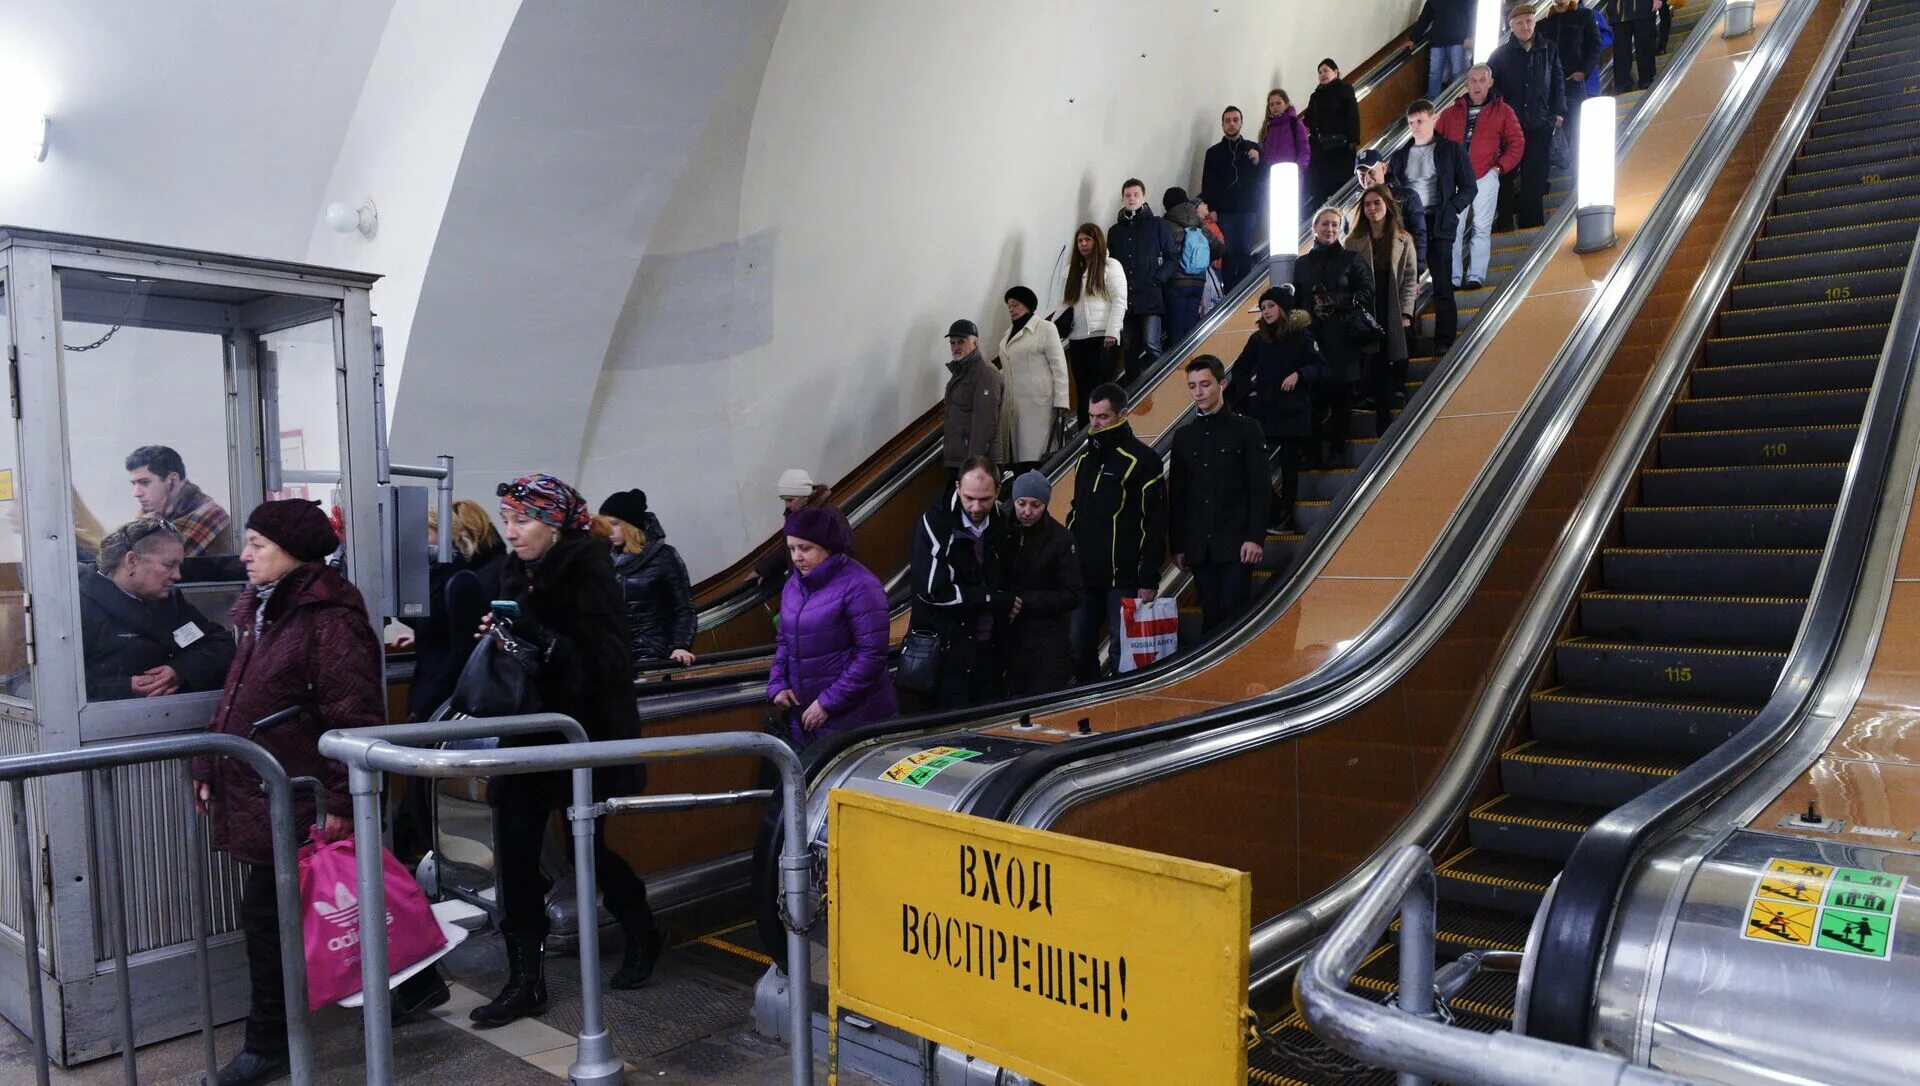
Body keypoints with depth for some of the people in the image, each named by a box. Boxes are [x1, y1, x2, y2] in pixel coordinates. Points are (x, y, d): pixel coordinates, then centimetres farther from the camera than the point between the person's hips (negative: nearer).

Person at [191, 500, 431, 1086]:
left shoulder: (329, 620, -18)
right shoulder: (257, 612, 13)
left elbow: (355, 720, -22)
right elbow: (236, 703, 21)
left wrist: (341, 801, -23)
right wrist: (210, 769, 19)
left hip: (297, 807, -10)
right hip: (255, 799, 10)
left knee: (268, 919, 1)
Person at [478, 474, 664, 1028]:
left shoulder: (589, 575, -15)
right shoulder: (517, 571, 6)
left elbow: (606, 664, -22)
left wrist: (539, 635, -30)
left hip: (585, 735, -6)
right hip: (529, 731, 6)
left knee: (586, 846, 8)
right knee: (514, 854, 2)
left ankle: (643, 935, 34)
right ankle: (526, 982, 14)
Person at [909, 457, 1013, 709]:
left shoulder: (1003, 523, 4)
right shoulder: (935, 524, -12)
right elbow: (932, 590, -20)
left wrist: (1007, 605, 0)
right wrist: (994, 599, -14)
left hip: (989, 647, 5)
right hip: (947, 647, -5)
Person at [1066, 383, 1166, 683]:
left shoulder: (1142, 459, -8)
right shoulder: (1086, 457, 14)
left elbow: (1154, 523, -11)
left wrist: (1149, 579, -14)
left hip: (1123, 579, -7)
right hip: (1084, 576, 7)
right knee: (1078, 646, 8)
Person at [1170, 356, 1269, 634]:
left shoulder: (1246, 429, 2)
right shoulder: (1183, 436, 12)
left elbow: (1260, 488, -3)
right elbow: (1176, 497, 12)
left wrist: (1255, 538, -11)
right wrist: (1177, 546, 8)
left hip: (1236, 544, -3)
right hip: (1199, 547, 3)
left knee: (1234, 613, -7)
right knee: (1211, 617, 5)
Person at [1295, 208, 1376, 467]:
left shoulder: (1352, 259, 6)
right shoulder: (1302, 263, 14)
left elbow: (1367, 294, -1)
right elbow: (1297, 300, 14)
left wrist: (1335, 302, -11)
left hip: (1342, 340, -2)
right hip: (1311, 337, 2)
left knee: (1340, 397, 0)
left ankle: (1337, 450, 9)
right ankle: (1313, 452, 3)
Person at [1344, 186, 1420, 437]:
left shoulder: (1403, 240, 7)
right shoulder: (1354, 242, 4)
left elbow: (1410, 278, 4)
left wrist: (1406, 312, -5)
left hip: (1395, 314, 1)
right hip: (1367, 313, -1)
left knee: (1397, 361, 1)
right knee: (1377, 365, -1)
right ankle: (1383, 421, 4)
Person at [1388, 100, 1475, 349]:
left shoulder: (1451, 150, 6)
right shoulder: (1401, 155, 16)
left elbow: (1468, 188, 4)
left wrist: (1450, 210, -10)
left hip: (1438, 225, -3)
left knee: (1442, 286, -3)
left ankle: (1444, 341, -2)